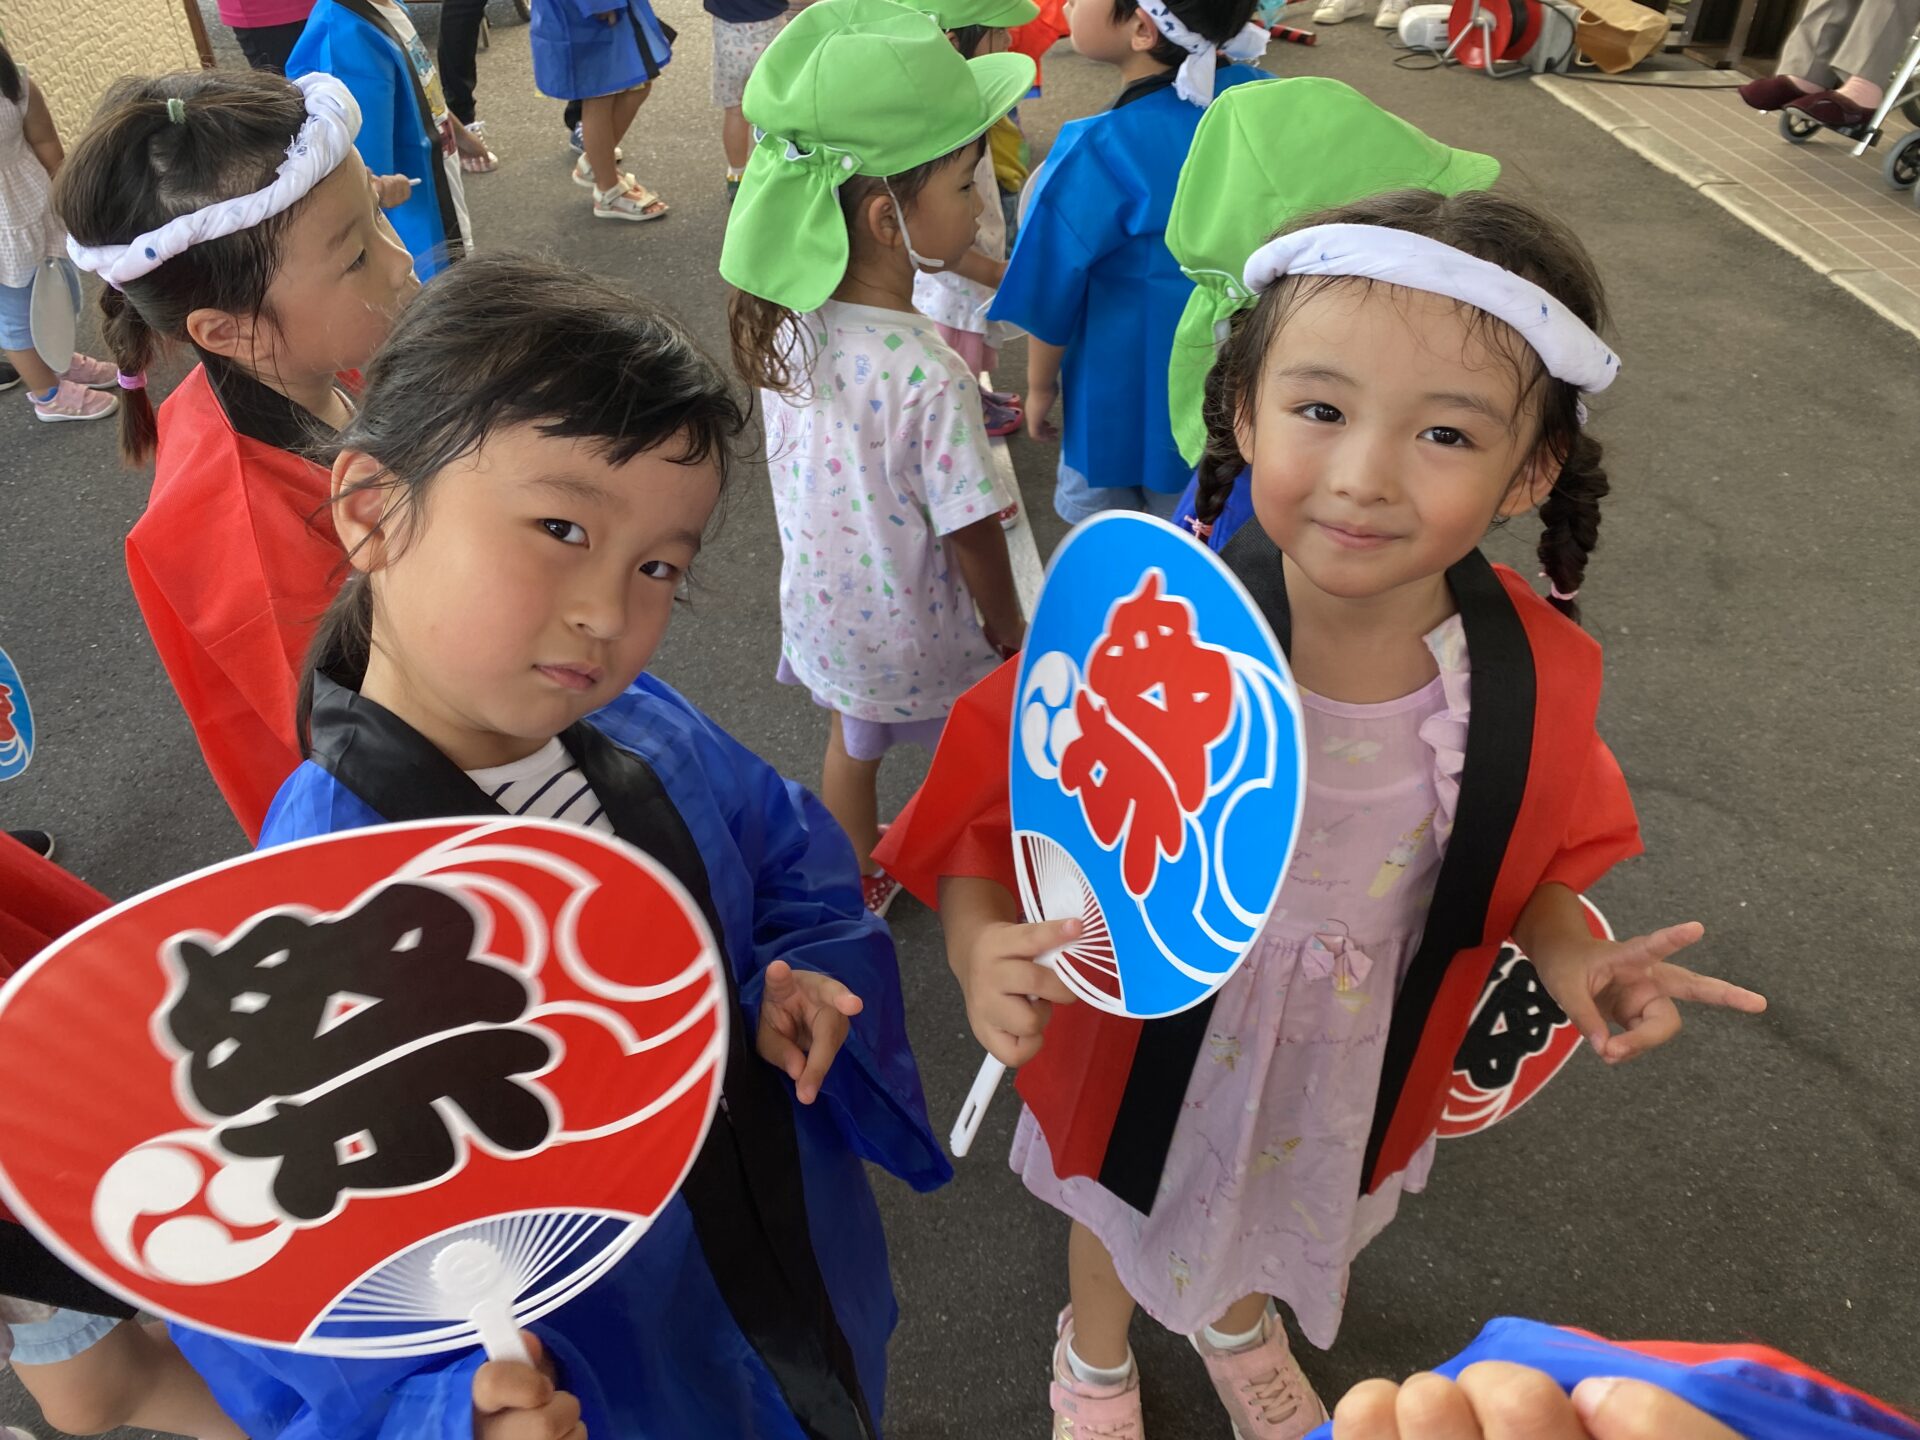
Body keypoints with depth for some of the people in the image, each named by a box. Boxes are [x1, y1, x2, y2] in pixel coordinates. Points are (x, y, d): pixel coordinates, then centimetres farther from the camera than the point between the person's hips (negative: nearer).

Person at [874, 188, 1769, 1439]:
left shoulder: (1536, 678, -22)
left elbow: (1525, 855, -1)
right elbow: (987, 810, -21)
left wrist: (1569, 953, -20)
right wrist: (985, 947, -40)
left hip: (1352, 1065, 3)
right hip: (1153, 1042, -2)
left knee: (1283, 1208, 35)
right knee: (1132, 1204, 29)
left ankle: (1239, 1324, 74)